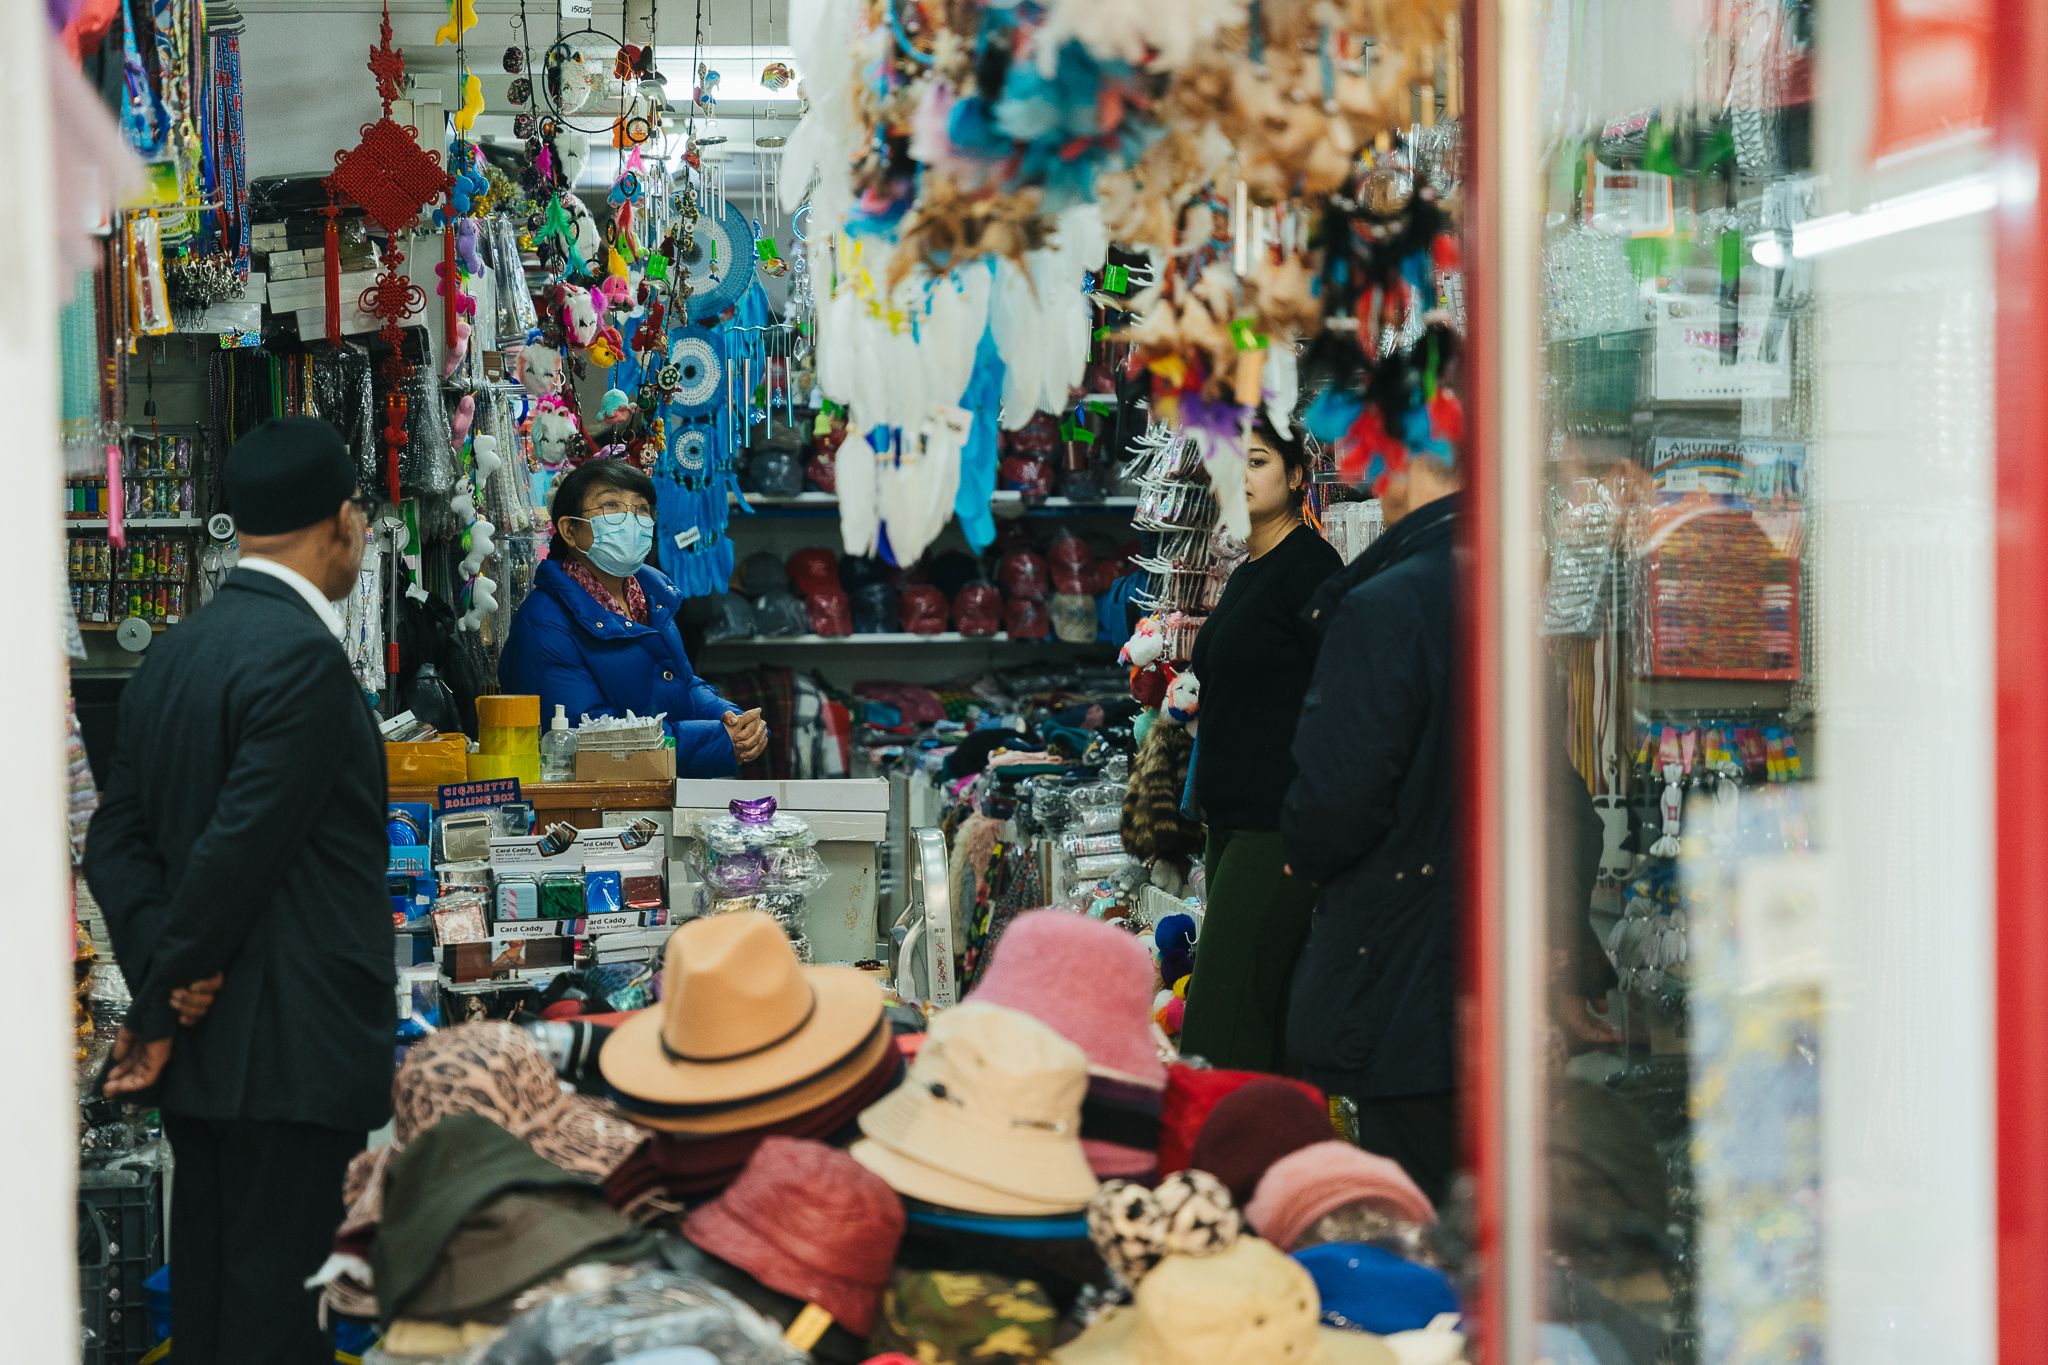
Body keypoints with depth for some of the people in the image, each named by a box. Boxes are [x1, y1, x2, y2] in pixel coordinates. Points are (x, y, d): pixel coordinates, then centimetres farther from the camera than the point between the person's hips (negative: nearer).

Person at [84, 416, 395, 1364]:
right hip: (293, 1051, -9)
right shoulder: (303, 656, -16)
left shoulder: (172, 654, 11)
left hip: (201, 1051, 9)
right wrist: (160, 1009, -10)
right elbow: (243, 845, -20)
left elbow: (118, 839, 8)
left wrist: (163, 978, -2)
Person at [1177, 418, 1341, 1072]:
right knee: (1273, 1019, 9)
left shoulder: (1309, 565, -10)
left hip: (1282, 824, -9)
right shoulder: (1245, 576, 17)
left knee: (1219, 1023, -14)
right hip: (1236, 822, 9)